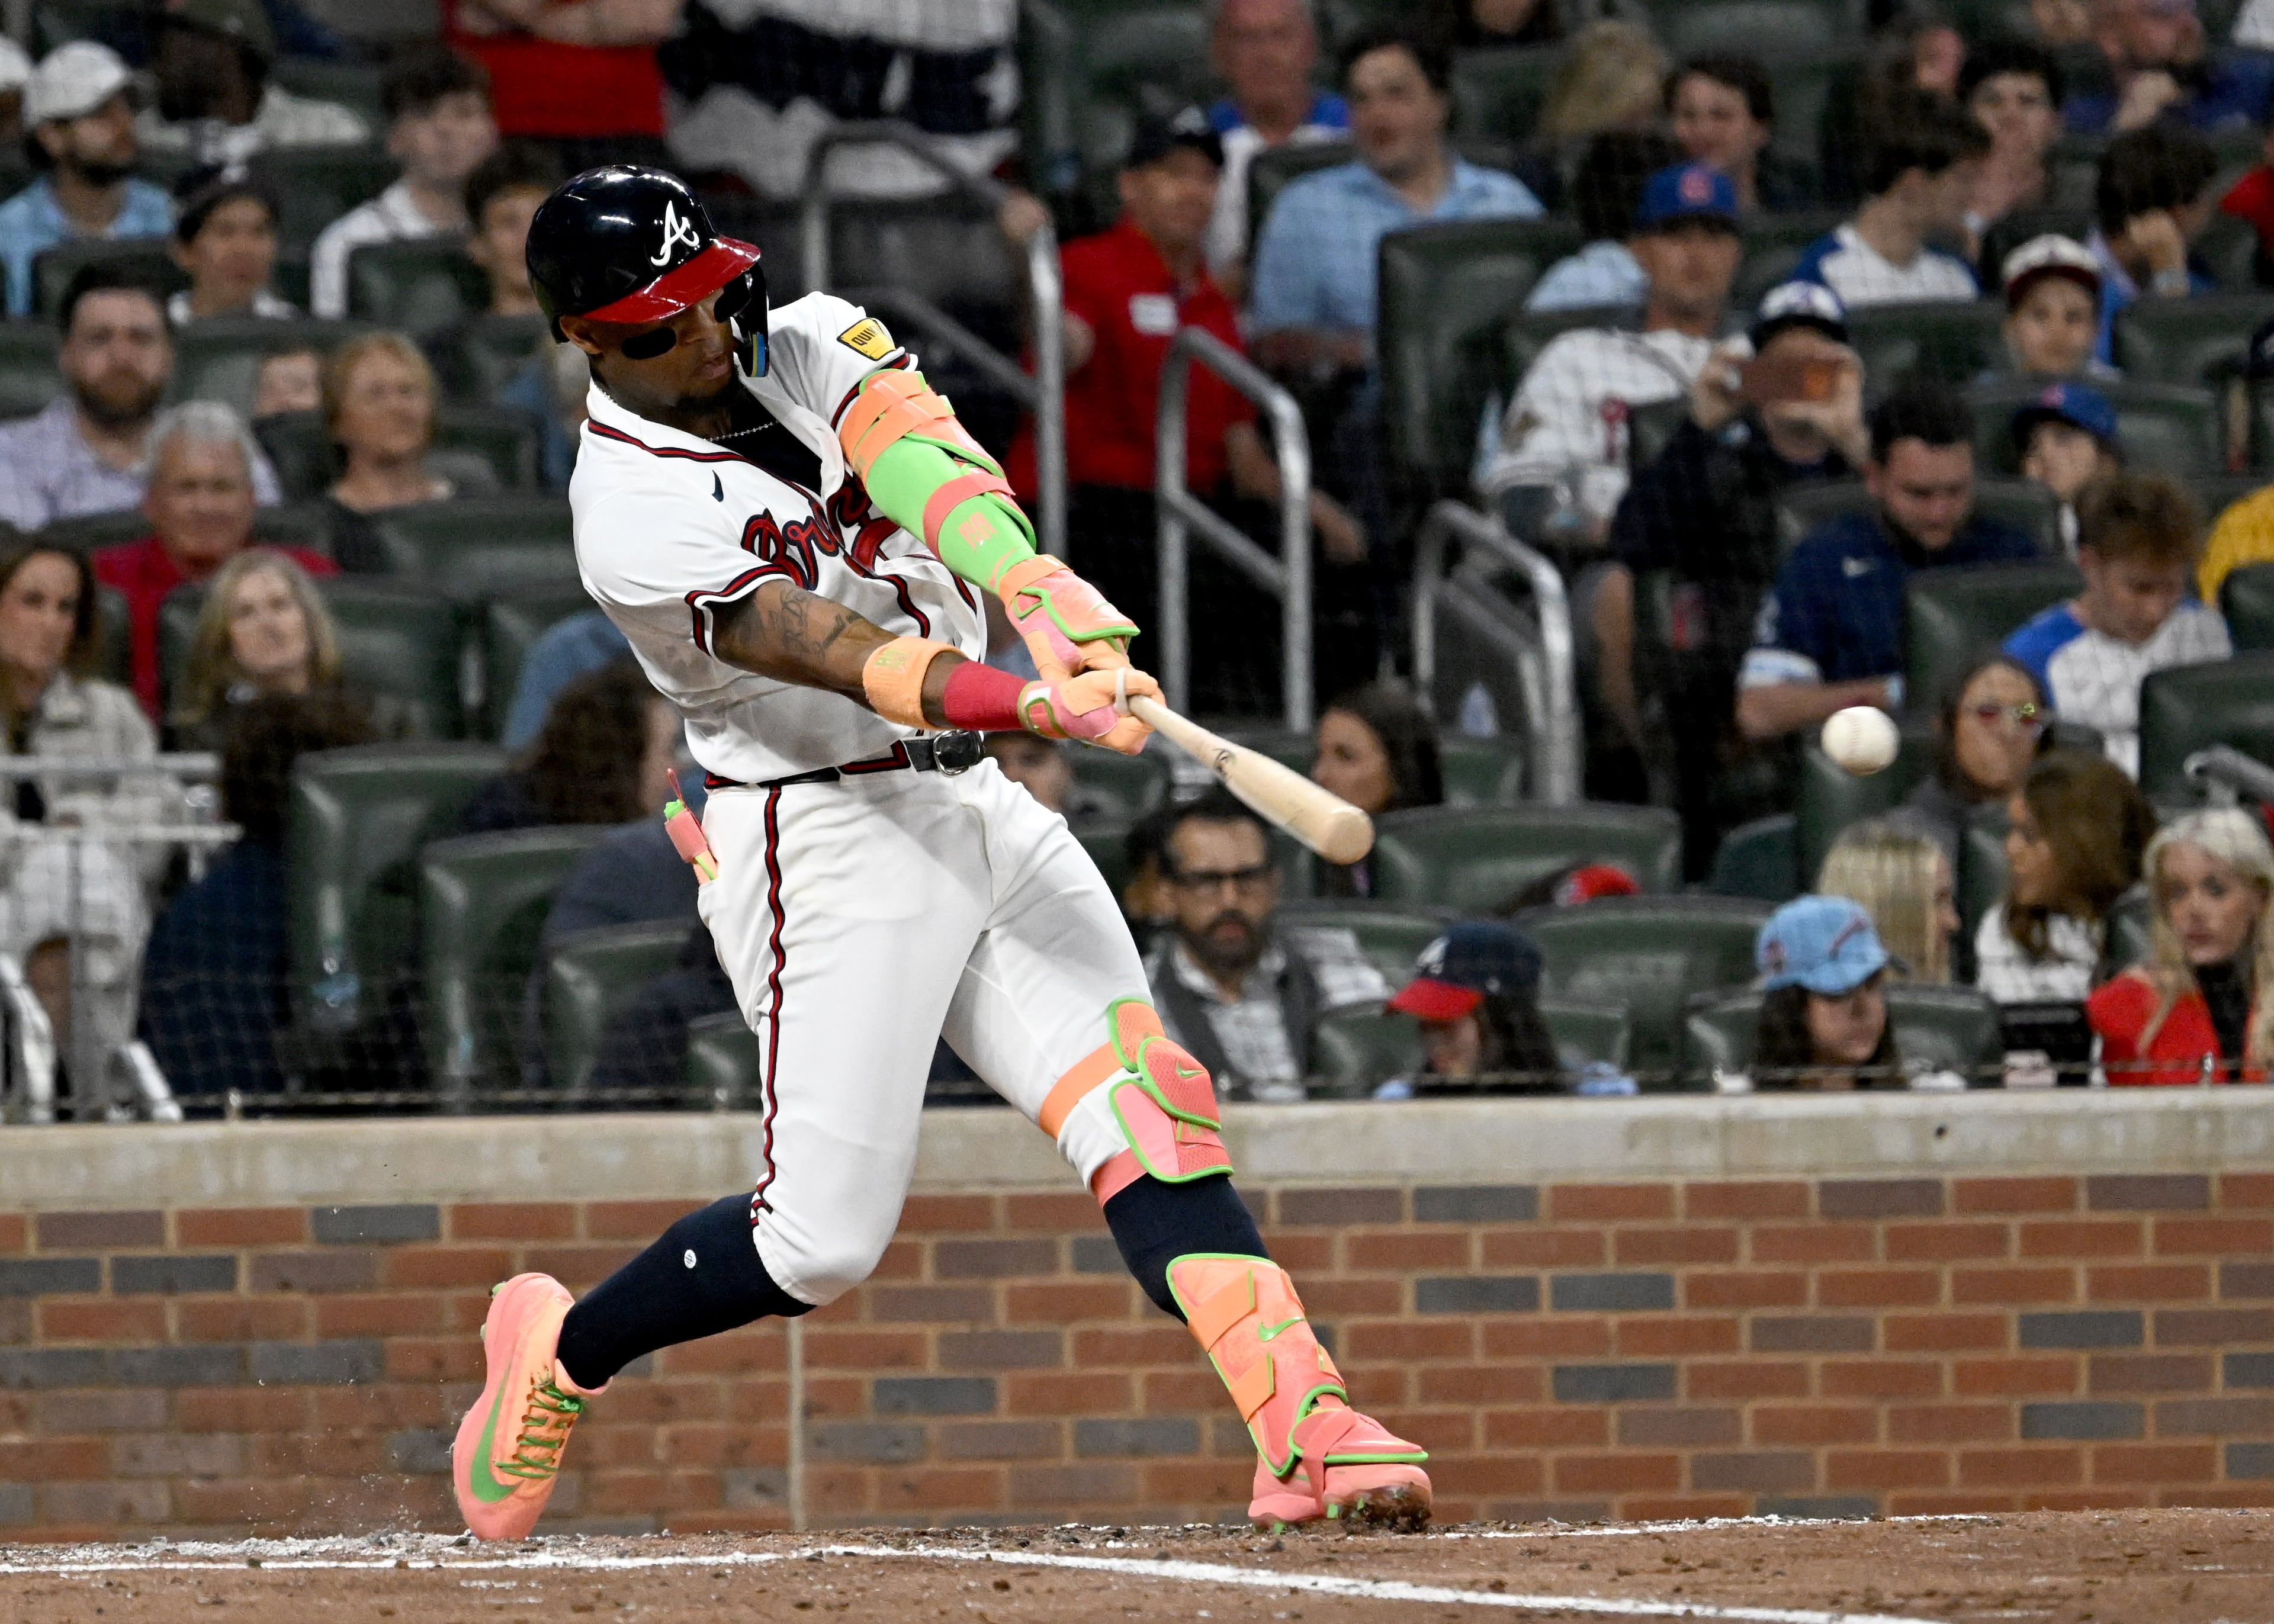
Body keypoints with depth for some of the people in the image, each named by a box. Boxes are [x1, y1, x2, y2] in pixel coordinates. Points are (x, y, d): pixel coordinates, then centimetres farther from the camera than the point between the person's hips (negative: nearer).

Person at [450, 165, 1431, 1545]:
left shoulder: (810, 344, 3)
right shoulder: (636, 517, -16)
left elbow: (932, 475, -17)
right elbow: (838, 653, -29)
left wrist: (1063, 620, -36)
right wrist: (1035, 703, -44)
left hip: (978, 807, 6)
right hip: (829, 845, -6)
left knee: (1148, 1105, -10)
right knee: (825, 1239, -4)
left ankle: (1306, 1430, -20)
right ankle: (561, 1353, 21)